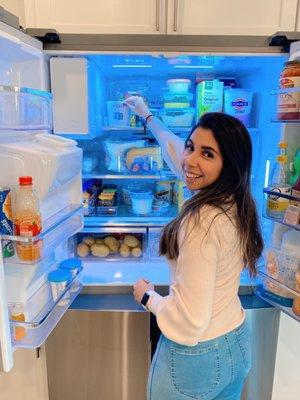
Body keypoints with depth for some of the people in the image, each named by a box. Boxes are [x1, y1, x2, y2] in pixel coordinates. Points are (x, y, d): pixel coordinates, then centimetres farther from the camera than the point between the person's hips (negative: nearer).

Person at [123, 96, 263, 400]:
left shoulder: (202, 221, -32)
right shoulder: (236, 201, -7)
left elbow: (190, 320, -29)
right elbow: (176, 153, 8)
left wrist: (147, 296, -10)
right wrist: (148, 117, 21)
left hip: (195, 355, -7)